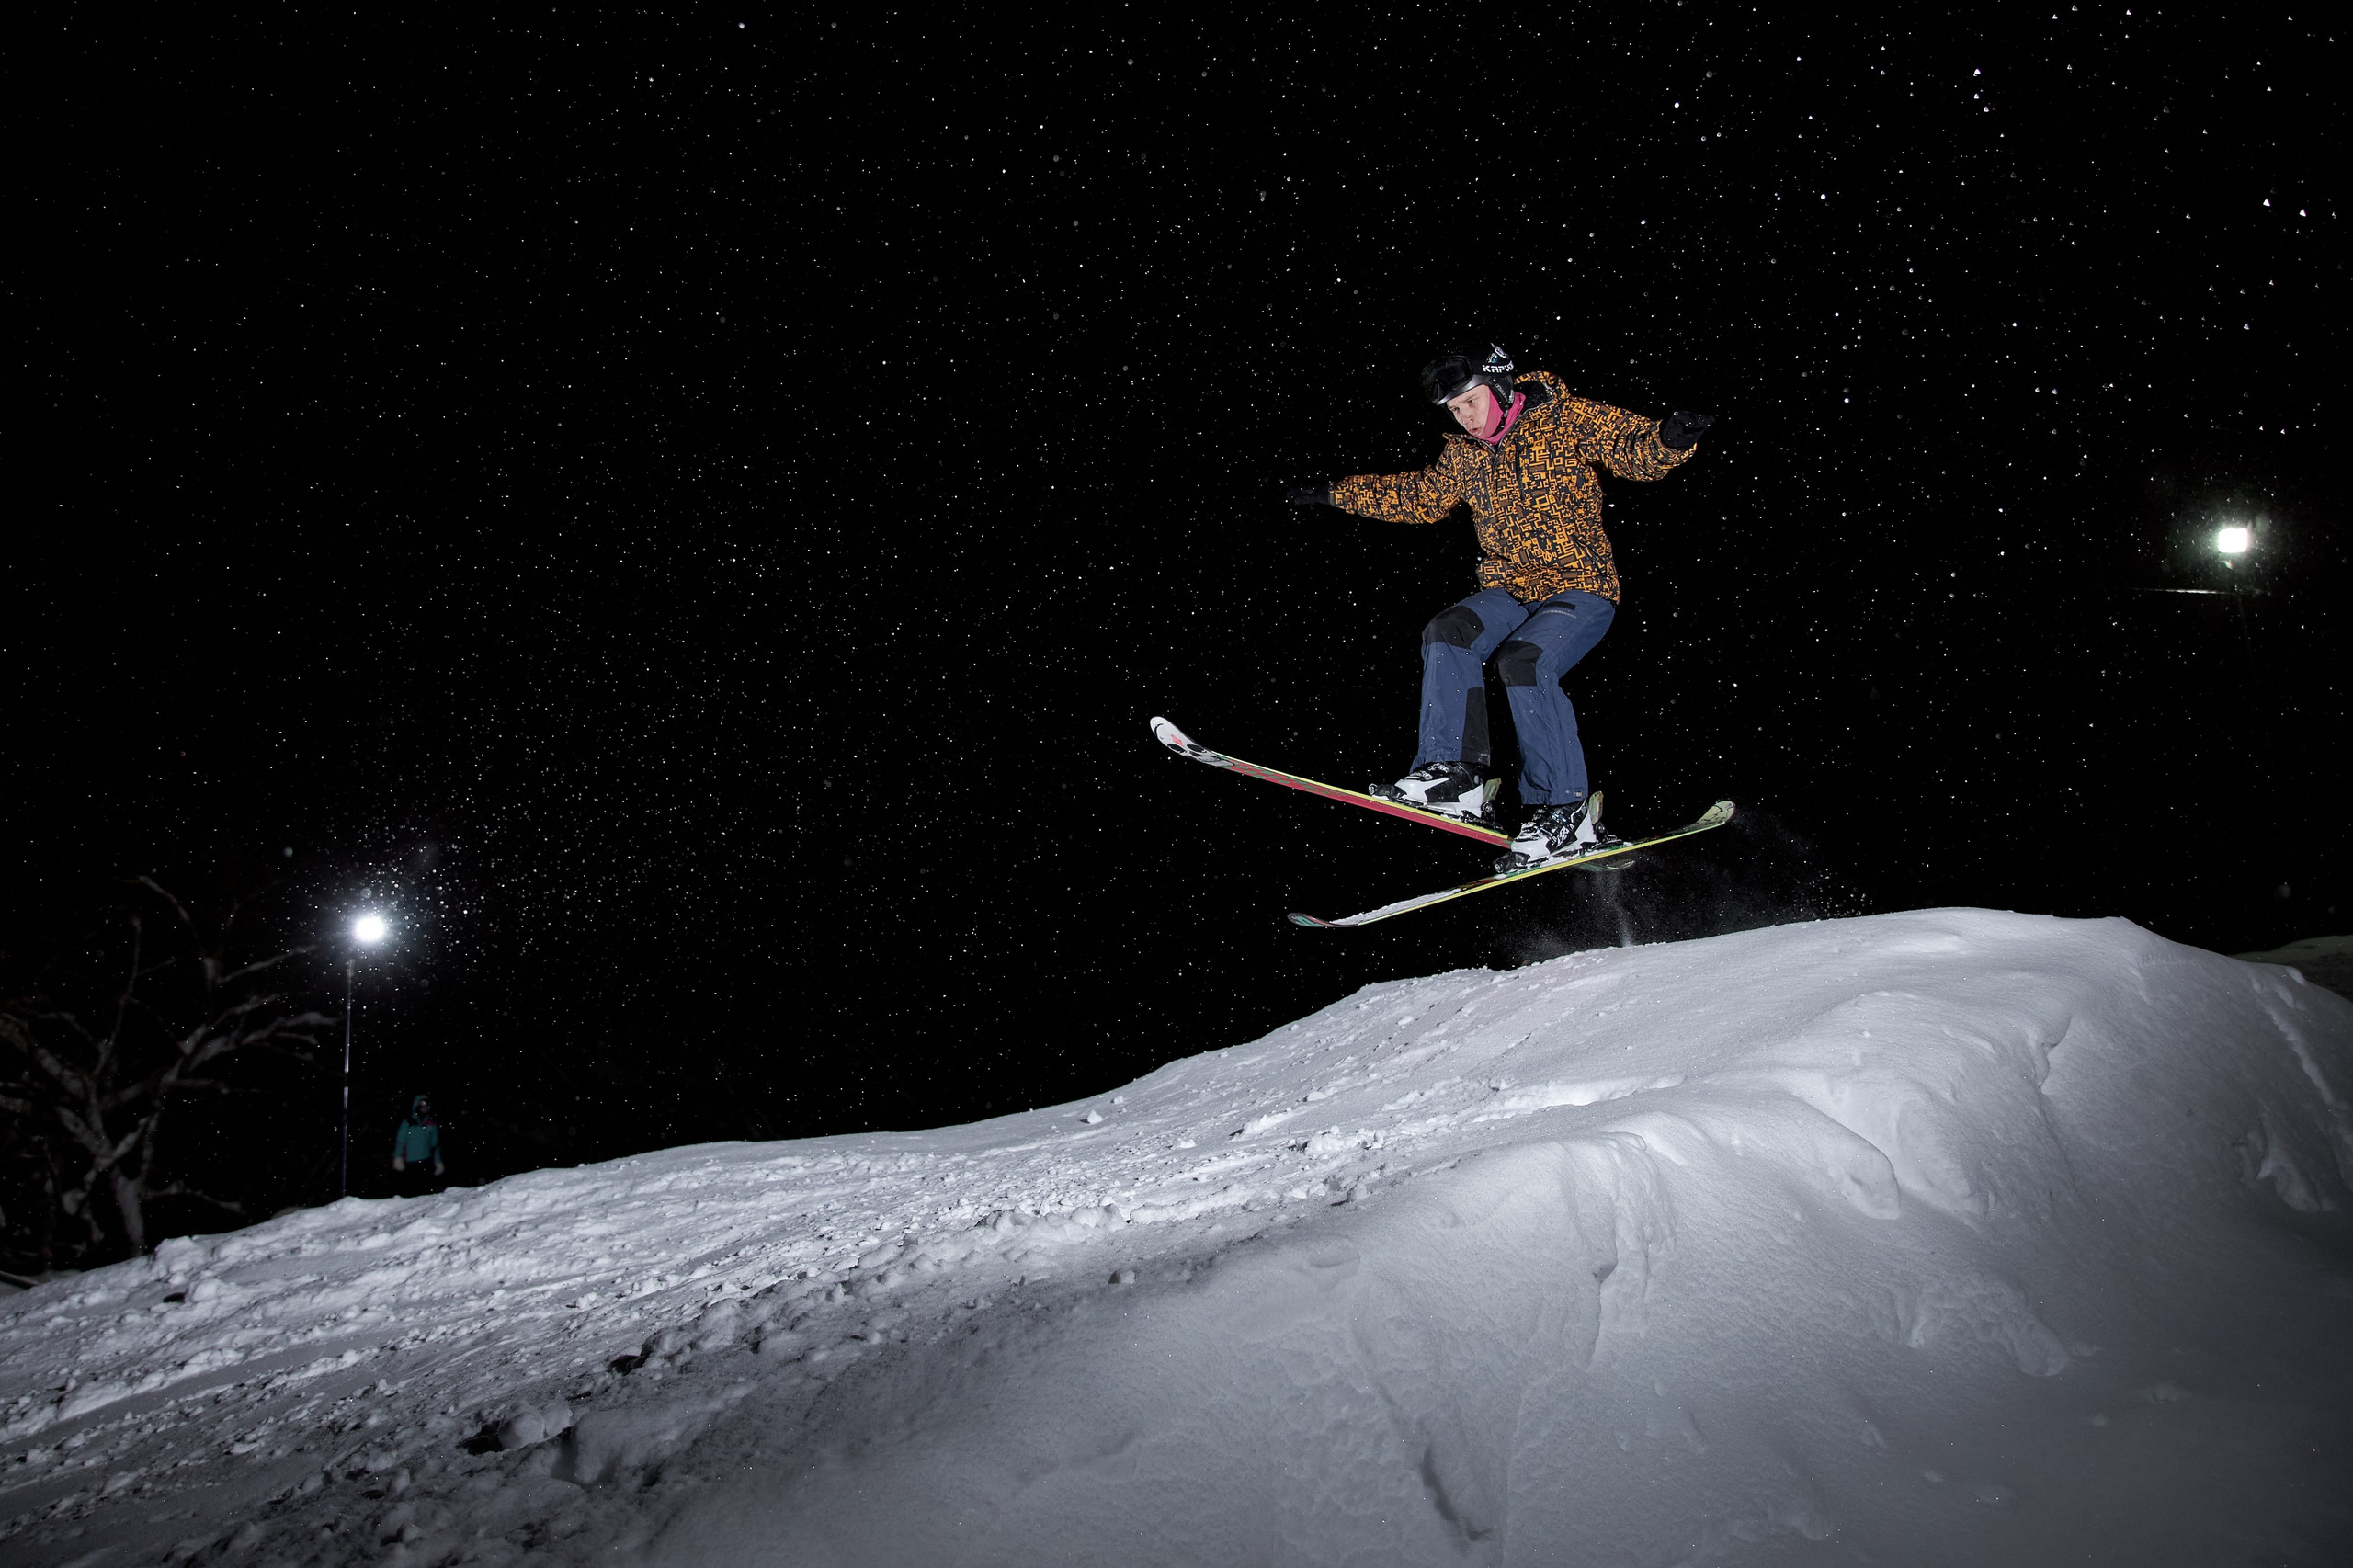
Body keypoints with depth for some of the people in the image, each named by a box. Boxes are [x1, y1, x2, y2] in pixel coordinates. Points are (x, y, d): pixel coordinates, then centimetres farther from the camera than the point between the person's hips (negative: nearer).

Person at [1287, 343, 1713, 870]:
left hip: (1582, 589, -6)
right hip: (1509, 591, 6)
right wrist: (1336, 493, 27)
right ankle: (1455, 775, -22)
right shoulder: (1463, 456, 11)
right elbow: (1419, 496, 26)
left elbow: (1637, 450, -14)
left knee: (1523, 660, -29)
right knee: (1447, 633, -20)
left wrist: (1669, 439, -38)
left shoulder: (1569, 420, -7)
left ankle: (1567, 812, -21)